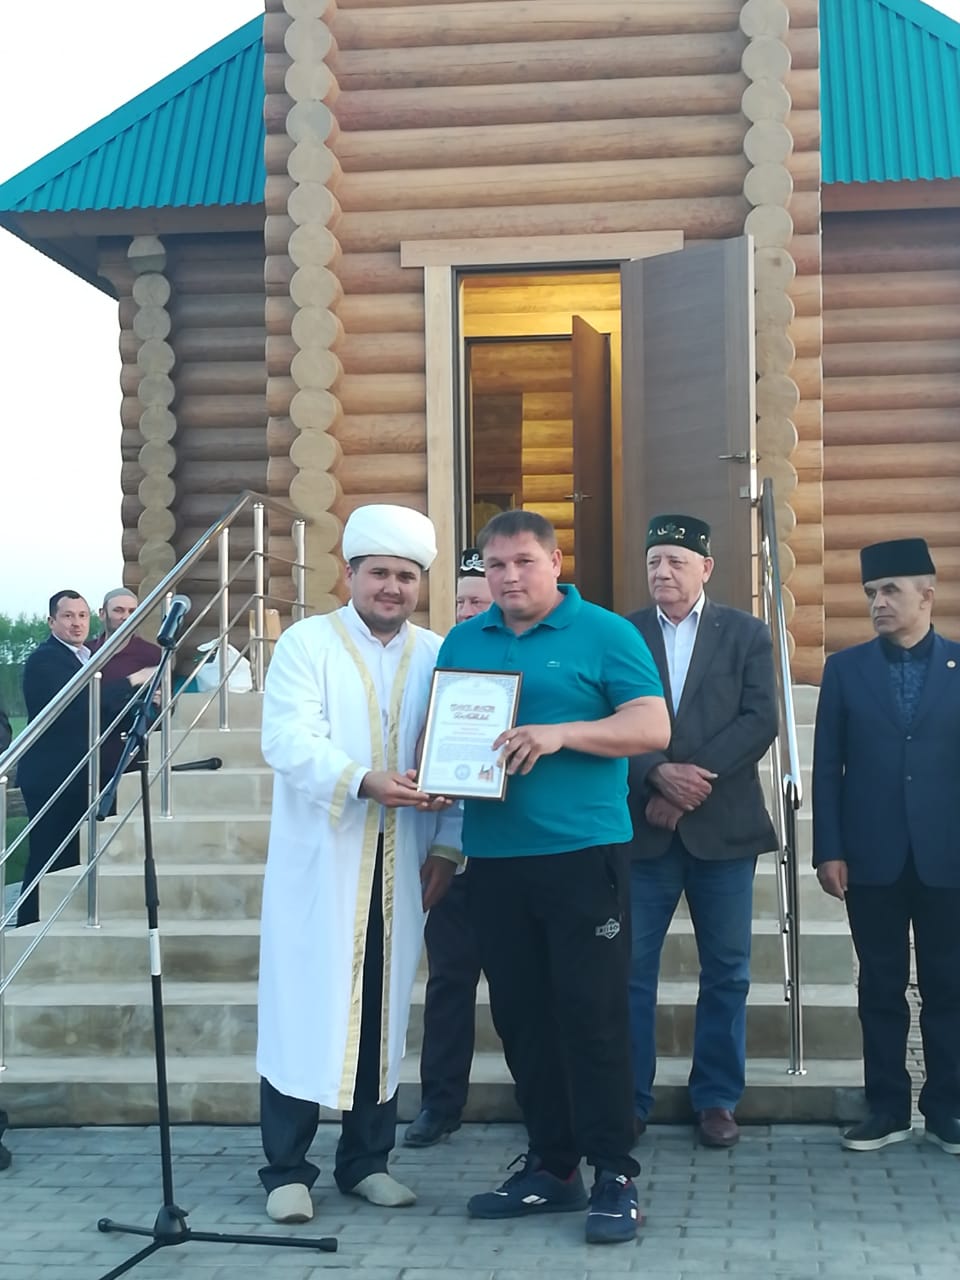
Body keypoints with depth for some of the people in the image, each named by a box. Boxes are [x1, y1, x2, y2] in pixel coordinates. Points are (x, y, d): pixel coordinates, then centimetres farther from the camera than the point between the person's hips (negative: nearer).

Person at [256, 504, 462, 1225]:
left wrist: (446, 846, -1)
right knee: (305, 1005, -2)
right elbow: (288, 741, -13)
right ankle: (287, 1170, 7)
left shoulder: (436, 656, 10)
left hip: (401, 865, 3)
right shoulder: (307, 643, 0)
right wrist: (363, 780, -27)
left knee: (383, 1010, 8)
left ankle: (367, 1160, 19)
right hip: (319, 860, -3)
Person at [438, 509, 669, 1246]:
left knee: (593, 1013, -4)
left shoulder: (605, 634, -2)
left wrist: (561, 732, -21)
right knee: (521, 1015, 10)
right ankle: (551, 1166, 21)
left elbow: (653, 727, -9)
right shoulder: (463, 643, 13)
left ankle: (615, 1176, 5)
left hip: (582, 853, -5)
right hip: (493, 858, 5)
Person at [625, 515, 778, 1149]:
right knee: (630, 968, 1)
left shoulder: (747, 634, 5)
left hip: (723, 827, 0)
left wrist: (691, 779, -13)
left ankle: (717, 1099, 18)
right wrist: (659, 774, -17)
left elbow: (760, 721, -5)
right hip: (643, 828, 0)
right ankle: (629, 1099, 11)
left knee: (727, 971, 6)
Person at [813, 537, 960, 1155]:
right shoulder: (845, 668, 5)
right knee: (881, 986, 7)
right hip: (873, 858, 1)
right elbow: (828, 768, 3)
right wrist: (829, 851, -3)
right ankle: (888, 1107, 17)